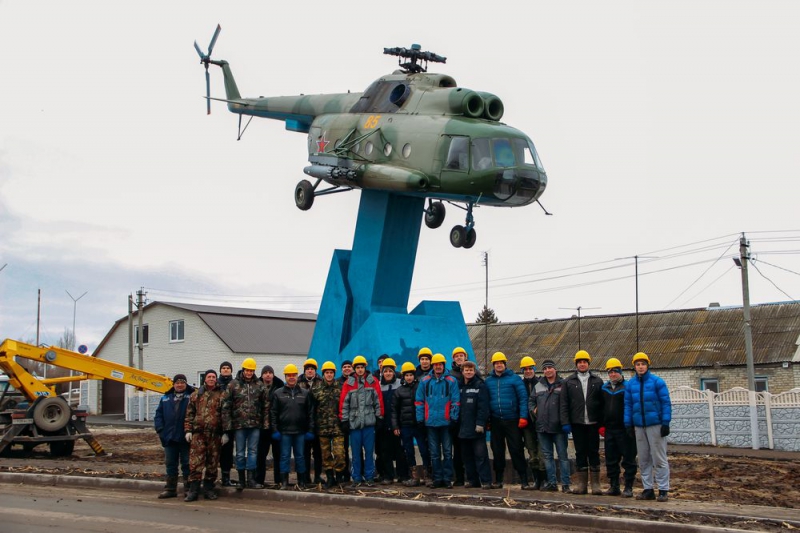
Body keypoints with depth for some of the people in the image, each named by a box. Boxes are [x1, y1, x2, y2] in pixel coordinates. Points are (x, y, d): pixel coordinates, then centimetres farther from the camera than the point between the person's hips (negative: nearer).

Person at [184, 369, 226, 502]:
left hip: (215, 434, 0)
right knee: (195, 462, -5)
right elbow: (189, 414, 12)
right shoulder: (195, 395, 13)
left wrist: (225, 432, -4)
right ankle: (193, 490, -4)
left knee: (212, 463, 5)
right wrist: (188, 430, 3)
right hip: (198, 433, 0)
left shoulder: (221, 395, 7)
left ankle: (208, 488, 15)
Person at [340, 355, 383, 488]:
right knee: (355, 452, 4)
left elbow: (379, 400, 5)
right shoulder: (348, 383, 3)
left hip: (369, 422, 0)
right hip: (354, 422, 0)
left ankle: (369, 477, 11)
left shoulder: (373, 381, 4)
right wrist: (344, 420, 0)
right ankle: (356, 478, 11)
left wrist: (379, 416, 3)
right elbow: (343, 402, 3)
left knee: (369, 451, 3)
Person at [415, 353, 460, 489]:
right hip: (430, 422, 2)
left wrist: (454, 417, -9)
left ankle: (447, 479, 8)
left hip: (446, 422, -2)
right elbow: (419, 401, 7)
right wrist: (420, 418, 1)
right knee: (434, 453, 7)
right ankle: (437, 478, 14)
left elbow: (455, 401, -1)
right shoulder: (425, 381, 6)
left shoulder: (451, 381, 1)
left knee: (447, 452, 2)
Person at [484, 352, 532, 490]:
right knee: (497, 451, 9)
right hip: (495, 421, 3)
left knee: (516, 450, -4)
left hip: (512, 421, -3)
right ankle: (498, 480, 18)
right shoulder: (488, 381, 9)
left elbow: (523, 398, -5)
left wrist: (523, 417, -13)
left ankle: (524, 481, -3)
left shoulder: (514, 379, -1)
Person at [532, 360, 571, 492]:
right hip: (542, 427, 5)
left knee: (562, 455, -2)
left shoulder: (562, 385, -1)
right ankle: (551, 483, 14)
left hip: (558, 427, -5)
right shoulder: (538, 386, 15)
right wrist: (533, 410, 6)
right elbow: (531, 401, 24)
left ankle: (565, 484, 0)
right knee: (547, 456, 8)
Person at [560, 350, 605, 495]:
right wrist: (565, 422, -6)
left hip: (593, 423, 0)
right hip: (577, 423, 0)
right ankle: (581, 483, 10)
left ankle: (595, 484, 8)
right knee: (580, 453, 5)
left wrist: (602, 423, -4)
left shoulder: (597, 381, 7)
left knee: (594, 452, 3)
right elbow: (564, 404, 3)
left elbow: (602, 403, 3)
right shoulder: (568, 382, 7)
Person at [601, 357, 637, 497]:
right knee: (611, 460, 10)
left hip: (624, 429, -6)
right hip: (609, 429, 6)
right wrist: (602, 425, 14)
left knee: (628, 459, -1)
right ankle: (614, 487, 18)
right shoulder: (605, 388, 15)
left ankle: (628, 487, 3)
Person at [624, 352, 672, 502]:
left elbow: (666, 403, -5)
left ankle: (663, 490, 2)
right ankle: (648, 489, 16)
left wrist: (666, 423, -10)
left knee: (659, 459, -2)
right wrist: (628, 424, 6)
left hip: (655, 425, -4)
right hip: (639, 426, 4)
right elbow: (628, 405, 11)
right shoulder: (630, 384, 7)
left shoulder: (657, 382, -4)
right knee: (643, 460, 9)